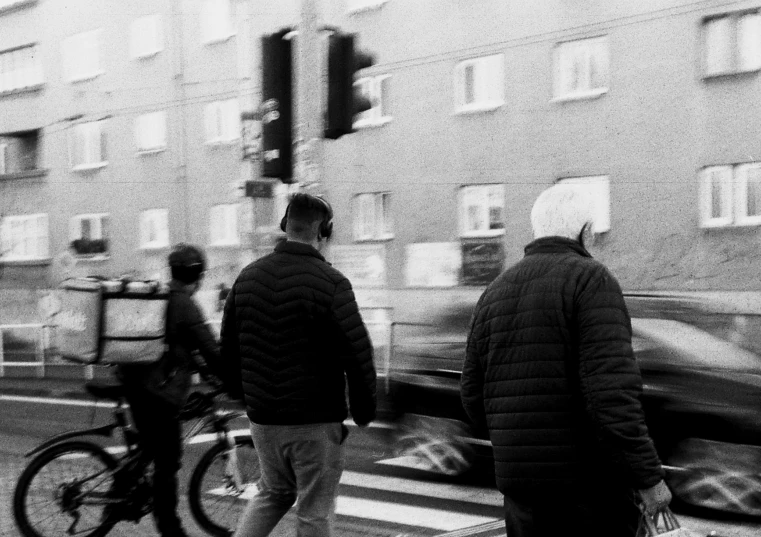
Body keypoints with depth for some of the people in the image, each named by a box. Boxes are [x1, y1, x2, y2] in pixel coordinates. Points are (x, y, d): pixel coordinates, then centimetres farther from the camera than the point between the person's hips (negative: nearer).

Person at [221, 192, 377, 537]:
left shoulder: (248, 276, 3)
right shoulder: (330, 283, -15)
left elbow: (228, 351, 9)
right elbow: (358, 356, -17)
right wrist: (364, 411, -3)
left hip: (262, 418, 5)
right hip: (316, 422, -5)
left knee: (273, 494, 26)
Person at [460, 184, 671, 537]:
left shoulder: (494, 293, 8)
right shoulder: (591, 279, -9)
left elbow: (473, 396, 9)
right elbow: (611, 389, -20)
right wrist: (649, 477, -16)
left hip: (521, 481, 5)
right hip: (590, 481, -5)